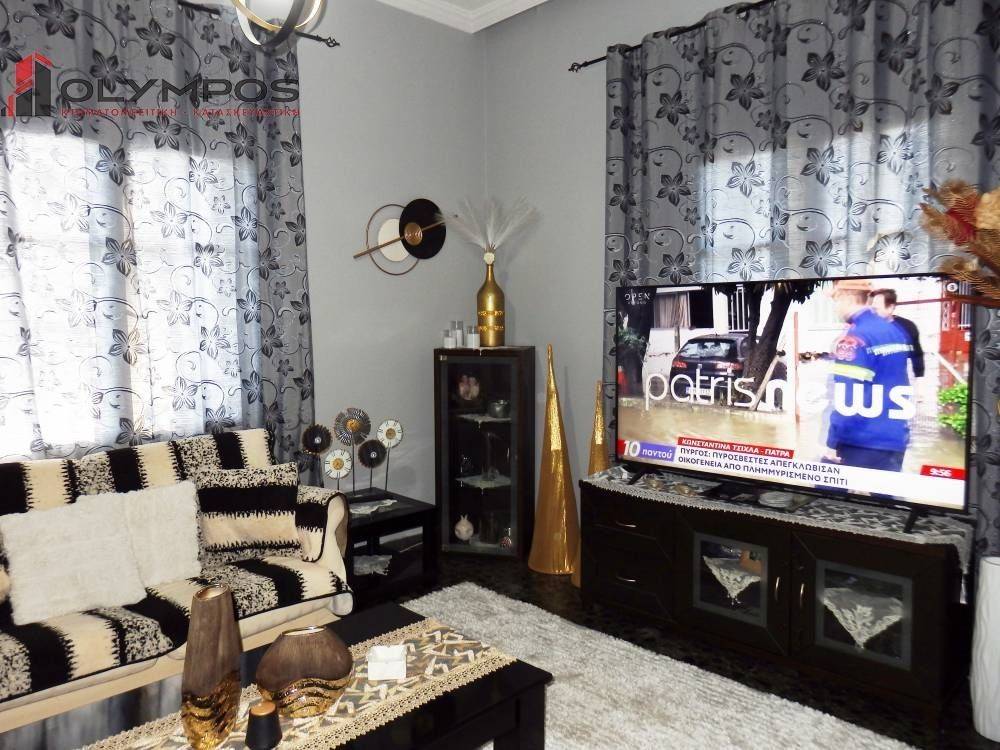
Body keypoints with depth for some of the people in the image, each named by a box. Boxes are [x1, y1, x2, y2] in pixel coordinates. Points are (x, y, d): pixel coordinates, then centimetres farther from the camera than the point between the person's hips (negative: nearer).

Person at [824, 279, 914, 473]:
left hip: (860, 445, -8)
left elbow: (847, 399, -19)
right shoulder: (897, 331, 9)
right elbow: (897, 385, 17)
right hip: (895, 442, 8)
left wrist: (833, 444, -13)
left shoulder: (854, 338, -15)